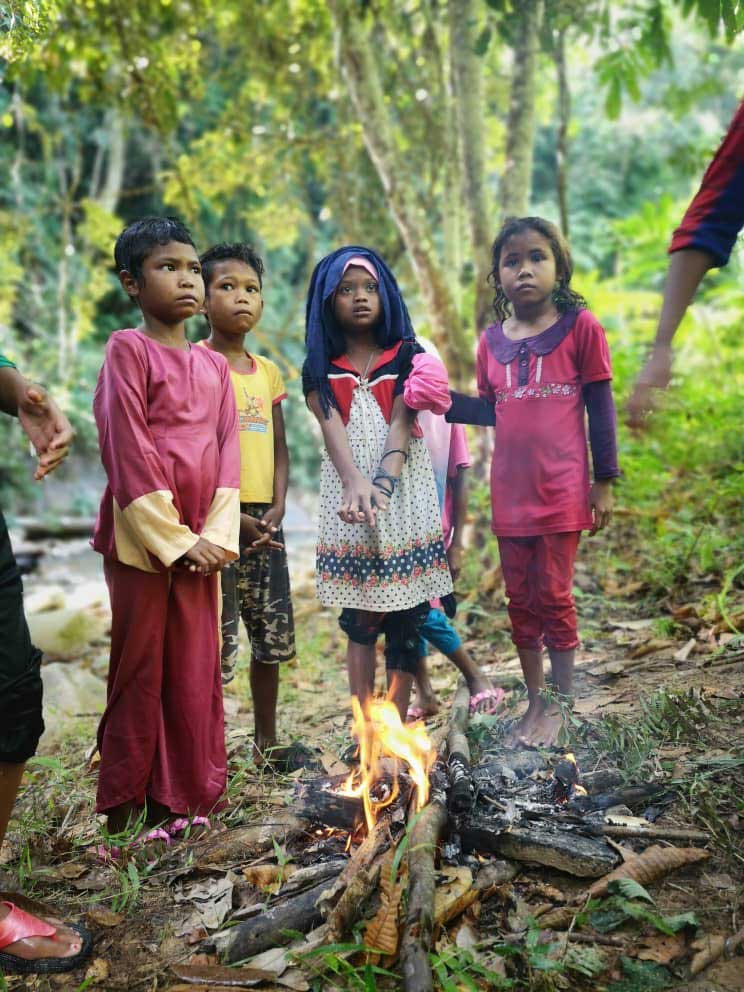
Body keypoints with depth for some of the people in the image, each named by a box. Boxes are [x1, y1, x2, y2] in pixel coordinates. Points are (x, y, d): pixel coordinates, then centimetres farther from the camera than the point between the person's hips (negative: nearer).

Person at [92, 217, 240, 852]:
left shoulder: (215, 365, 13)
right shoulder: (128, 349, -3)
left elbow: (228, 451, 8)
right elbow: (128, 451, -11)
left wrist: (216, 535, -5)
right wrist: (173, 538, -13)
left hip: (200, 543, 5)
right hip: (141, 539, -5)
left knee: (197, 672, 8)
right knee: (140, 671, 3)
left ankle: (183, 799, 22)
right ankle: (128, 809, 17)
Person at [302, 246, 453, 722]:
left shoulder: (407, 357, 8)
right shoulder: (321, 367, 10)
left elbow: (401, 425, -5)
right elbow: (332, 429, -6)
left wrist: (383, 482, -24)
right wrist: (355, 482, -25)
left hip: (405, 496, 0)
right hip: (349, 498, 1)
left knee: (405, 616, 0)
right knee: (360, 617, 2)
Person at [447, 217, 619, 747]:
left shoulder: (580, 327, -6)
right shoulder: (492, 341, 5)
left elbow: (601, 409, -4)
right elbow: (489, 411, 10)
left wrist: (604, 482, -4)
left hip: (561, 490, -4)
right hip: (510, 493, 4)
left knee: (553, 598, 4)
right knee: (521, 600, 12)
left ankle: (560, 705, 21)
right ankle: (535, 701, 27)